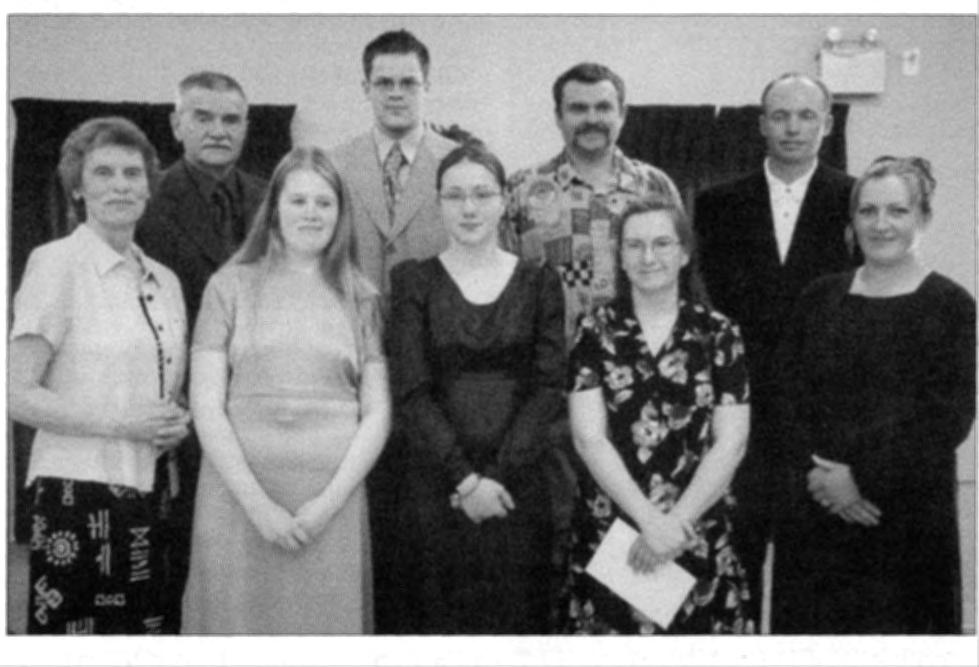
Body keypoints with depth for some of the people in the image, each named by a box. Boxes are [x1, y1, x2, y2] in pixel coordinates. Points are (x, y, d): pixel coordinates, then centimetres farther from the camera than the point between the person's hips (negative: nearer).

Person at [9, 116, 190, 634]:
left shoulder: (164, 280, 12)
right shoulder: (56, 263, -5)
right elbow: (18, 395, -9)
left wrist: (176, 423, 1)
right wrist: (121, 424, -16)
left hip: (149, 494, 6)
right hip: (77, 492, -5)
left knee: (145, 625, 6)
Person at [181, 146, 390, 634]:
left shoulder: (359, 297, 9)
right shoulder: (231, 286, 5)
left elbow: (377, 414, 5)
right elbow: (206, 406, -1)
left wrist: (328, 502, -7)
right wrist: (259, 504, -9)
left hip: (333, 502, 1)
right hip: (239, 496, -1)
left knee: (328, 621, 4)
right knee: (238, 620, 3)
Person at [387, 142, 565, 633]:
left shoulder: (539, 282, 7)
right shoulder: (413, 280, 4)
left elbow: (548, 388, -1)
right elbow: (411, 391, -4)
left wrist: (496, 475, -11)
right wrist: (465, 478, -13)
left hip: (519, 485, 1)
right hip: (436, 488, -1)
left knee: (518, 613, 4)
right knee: (442, 613, 4)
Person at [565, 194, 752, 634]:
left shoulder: (718, 334, 1)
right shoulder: (596, 332, 0)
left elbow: (730, 444, -3)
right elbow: (589, 438, -7)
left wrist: (675, 522, -13)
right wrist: (649, 519, -15)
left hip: (698, 534, 0)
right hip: (610, 532, 0)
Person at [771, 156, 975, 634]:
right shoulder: (820, 299, 10)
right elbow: (790, 399, 5)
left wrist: (862, 476, -14)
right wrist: (816, 474, -10)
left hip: (908, 518, -3)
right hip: (814, 513, 3)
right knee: (811, 624, 6)